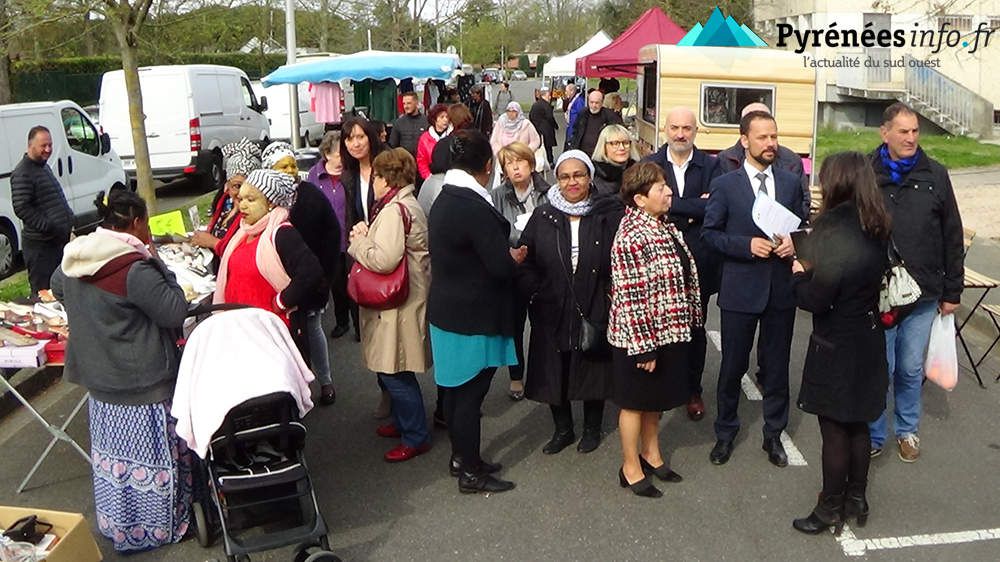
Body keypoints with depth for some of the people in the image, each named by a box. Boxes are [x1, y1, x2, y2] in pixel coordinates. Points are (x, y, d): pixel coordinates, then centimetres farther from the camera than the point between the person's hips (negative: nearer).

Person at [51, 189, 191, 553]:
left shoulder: (74, 260, 3)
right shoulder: (135, 268, -24)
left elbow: (58, 288, 24)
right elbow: (174, 310, -18)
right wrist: (157, 263, -11)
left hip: (99, 376, 8)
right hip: (142, 385, -8)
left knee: (112, 450, 20)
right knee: (148, 456, 6)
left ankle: (116, 525, 36)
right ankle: (156, 529, 19)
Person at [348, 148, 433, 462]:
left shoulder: (393, 210, -19)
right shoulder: (408, 204, 14)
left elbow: (384, 259, -29)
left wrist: (358, 241, -13)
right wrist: (367, 235, 5)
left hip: (399, 304, -11)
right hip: (403, 298, 11)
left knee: (394, 372, -3)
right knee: (392, 370, 21)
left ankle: (416, 437, 8)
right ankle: (403, 421, 35)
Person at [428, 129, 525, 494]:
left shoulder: (444, 199, 5)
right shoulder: (475, 207, -24)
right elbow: (501, 265, -24)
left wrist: (505, 255, 5)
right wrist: (516, 256, -3)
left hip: (446, 310, 9)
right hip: (474, 317, -9)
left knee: (456, 388, 19)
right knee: (471, 393, 2)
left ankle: (460, 455, 34)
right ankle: (471, 472, 15)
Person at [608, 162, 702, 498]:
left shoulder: (663, 225, 6)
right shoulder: (632, 237, -24)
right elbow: (630, 297, -24)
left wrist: (689, 318, 18)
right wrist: (644, 346, -22)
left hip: (668, 330, 9)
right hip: (640, 335, -9)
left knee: (655, 399, 22)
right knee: (635, 402, 8)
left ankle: (651, 454, 40)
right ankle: (631, 469, 24)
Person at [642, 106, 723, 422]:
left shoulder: (710, 166, 0)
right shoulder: (650, 165, 0)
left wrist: (674, 208, -16)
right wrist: (695, 207, -18)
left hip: (697, 262, 0)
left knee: (695, 329, 13)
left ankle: (693, 391, 28)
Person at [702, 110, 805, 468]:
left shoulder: (791, 183, 7)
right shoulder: (725, 184, -3)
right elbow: (709, 232, -3)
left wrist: (792, 242, -8)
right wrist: (747, 245, -16)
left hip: (781, 288, 3)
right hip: (740, 289, -2)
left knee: (776, 365, 12)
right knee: (733, 366, 8)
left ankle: (773, 434, 29)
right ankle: (725, 434, 26)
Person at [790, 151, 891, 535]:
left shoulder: (835, 231, -22)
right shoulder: (876, 230, 2)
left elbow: (816, 300, -21)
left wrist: (799, 274, -2)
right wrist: (810, 267, 7)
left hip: (836, 347, -8)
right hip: (869, 341, 8)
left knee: (834, 429, 6)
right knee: (857, 424, 20)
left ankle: (831, 510, 20)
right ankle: (856, 500, 34)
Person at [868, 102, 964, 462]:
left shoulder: (935, 175, 3)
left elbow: (952, 237, 7)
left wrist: (952, 291, 7)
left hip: (923, 296, 2)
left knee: (911, 370, 13)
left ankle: (907, 430, 33)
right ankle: (874, 436, 22)